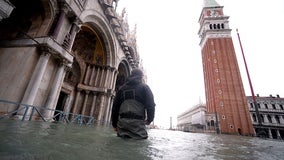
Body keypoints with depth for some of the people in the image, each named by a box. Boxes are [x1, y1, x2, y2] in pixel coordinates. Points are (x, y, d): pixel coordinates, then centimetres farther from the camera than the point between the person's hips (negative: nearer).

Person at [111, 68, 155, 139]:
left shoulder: (122, 88, 18)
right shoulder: (144, 87, 6)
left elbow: (115, 106, 16)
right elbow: (150, 105, -4)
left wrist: (114, 124, 22)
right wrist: (149, 119, 9)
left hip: (122, 122, 4)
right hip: (137, 123, -4)